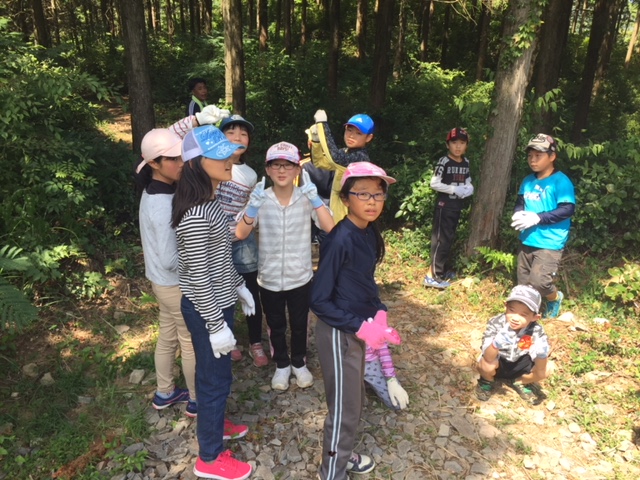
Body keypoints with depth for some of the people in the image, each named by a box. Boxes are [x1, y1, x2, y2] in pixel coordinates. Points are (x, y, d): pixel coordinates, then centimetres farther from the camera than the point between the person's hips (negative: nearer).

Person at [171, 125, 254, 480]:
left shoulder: (209, 200, 2)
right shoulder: (196, 215, -28)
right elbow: (198, 276, -25)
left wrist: (239, 286, 19)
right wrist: (217, 325, -19)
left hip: (217, 300, 9)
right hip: (206, 308, -9)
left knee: (214, 372, 26)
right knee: (215, 376, 8)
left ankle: (214, 423, 49)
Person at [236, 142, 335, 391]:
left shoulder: (306, 197, -11)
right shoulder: (261, 198, -10)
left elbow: (330, 228, -23)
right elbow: (240, 234, -19)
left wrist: (314, 197, -32)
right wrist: (253, 206, -33)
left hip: (300, 276, 0)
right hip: (269, 278, 0)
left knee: (299, 325, 19)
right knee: (276, 326, 19)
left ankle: (299, 363, 44)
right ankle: (282, 365, 43)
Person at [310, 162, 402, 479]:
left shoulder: (370, 233, 0)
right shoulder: (340, 240, -25)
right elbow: (319, 301, -22)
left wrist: (378, 313, -2)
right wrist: (360, 327, -22)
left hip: (356, 328, 8)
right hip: (339, 333, -8)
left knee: (353, 402, 24)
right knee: (345, 409, 8)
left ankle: (342, 454, 47)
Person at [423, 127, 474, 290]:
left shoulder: (466, 162, 8)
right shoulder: (444, 162, -14)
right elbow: (434, 183, -19)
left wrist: (469, 188, -4)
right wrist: (454, 189, -21)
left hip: (457, 205, 8)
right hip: (444, 205, -7)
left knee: (450, 239, 15)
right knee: (441, 239, -8)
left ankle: (443, 271, 28)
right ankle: (432, 276, -4)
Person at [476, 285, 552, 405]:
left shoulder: (536, 331, -23)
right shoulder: (496, 324, -29)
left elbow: (540, 370, -25)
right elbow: (488, 358, -39)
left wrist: (542, 355, -47)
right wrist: (496, 344, -60)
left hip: (518, 365, 3)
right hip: (498, 365, -2)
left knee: (547, 368, -21)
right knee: (486, 364, -34)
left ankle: (518, 382, 11)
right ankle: (487, 381, 5)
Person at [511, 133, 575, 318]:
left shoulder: (561, 181, -11)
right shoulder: (527, 181, 9)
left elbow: (568, 209, -17)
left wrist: (537, 217, -22)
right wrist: (518, 214, -6)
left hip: (550, 243, -7)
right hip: (527, 240, 7)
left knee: (539, 281, -12)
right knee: (523, 283, 12)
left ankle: (555, 298, 21)